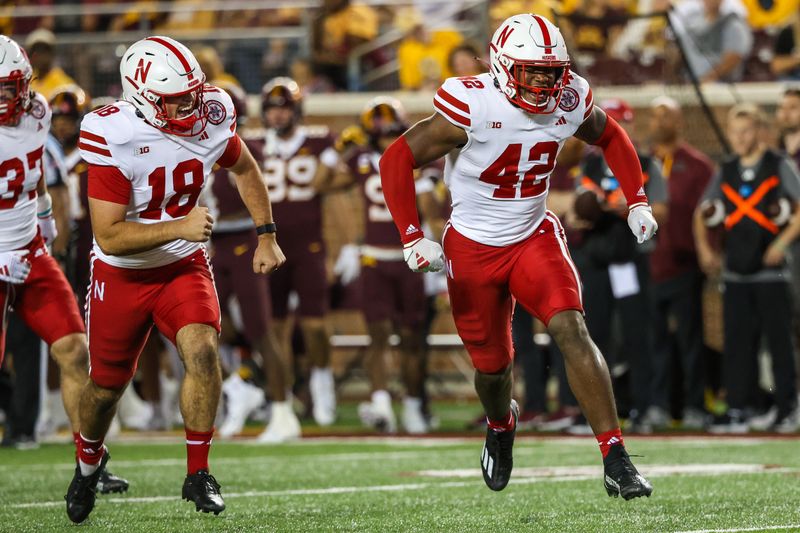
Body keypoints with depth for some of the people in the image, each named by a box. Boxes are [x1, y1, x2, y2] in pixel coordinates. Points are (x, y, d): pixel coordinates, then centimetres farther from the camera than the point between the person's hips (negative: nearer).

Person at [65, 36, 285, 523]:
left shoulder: (212, 118, -14)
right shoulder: (113, 138, -27)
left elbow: (245, 169, 10)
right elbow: (109, 236, -28)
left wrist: (266, 237, 6)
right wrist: (179, 228, -38)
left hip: (184, 265, 2)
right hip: (122, 276, -2)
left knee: (203, 350, -24)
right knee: (107, 385, 12)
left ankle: (198, 474, -10)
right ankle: (89, 460, 44)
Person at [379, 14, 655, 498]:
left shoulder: (569, 103, -11)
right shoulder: (474, 108, -25)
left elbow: (610, 137, 12)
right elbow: (397, 160, -20)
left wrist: (637, 201, 3)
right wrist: (412, 238, -24)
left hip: (535, 236, 2)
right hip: (473, 249, -2)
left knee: (572, 330, -21)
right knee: (493, 365, 11)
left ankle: (616, 461, -22)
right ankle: (501, 424, 50)